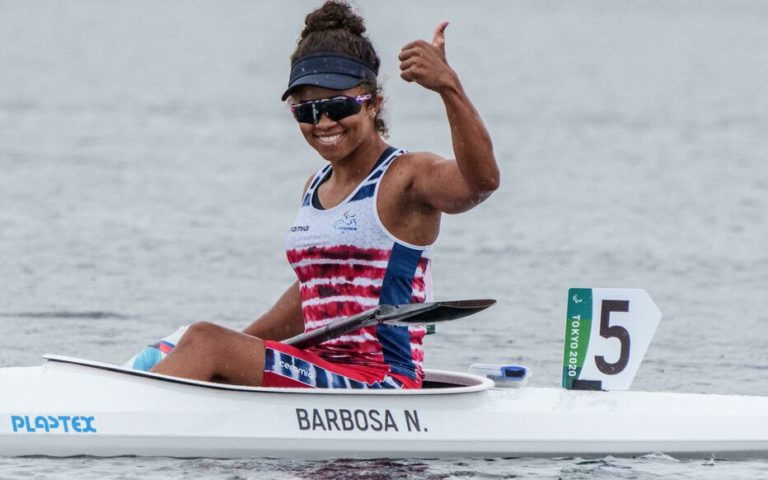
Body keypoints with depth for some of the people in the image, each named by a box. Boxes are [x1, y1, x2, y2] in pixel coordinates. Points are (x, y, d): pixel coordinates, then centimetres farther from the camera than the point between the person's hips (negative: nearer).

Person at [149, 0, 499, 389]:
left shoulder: (406, 178, -6)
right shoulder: (316, 188, 19)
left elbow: (482, 179, -28)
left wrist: (449, 87, -41)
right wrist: (238, 344, 22)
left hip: (384, 385, -8)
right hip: (322, 376, 8)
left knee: (206, 343, -20)